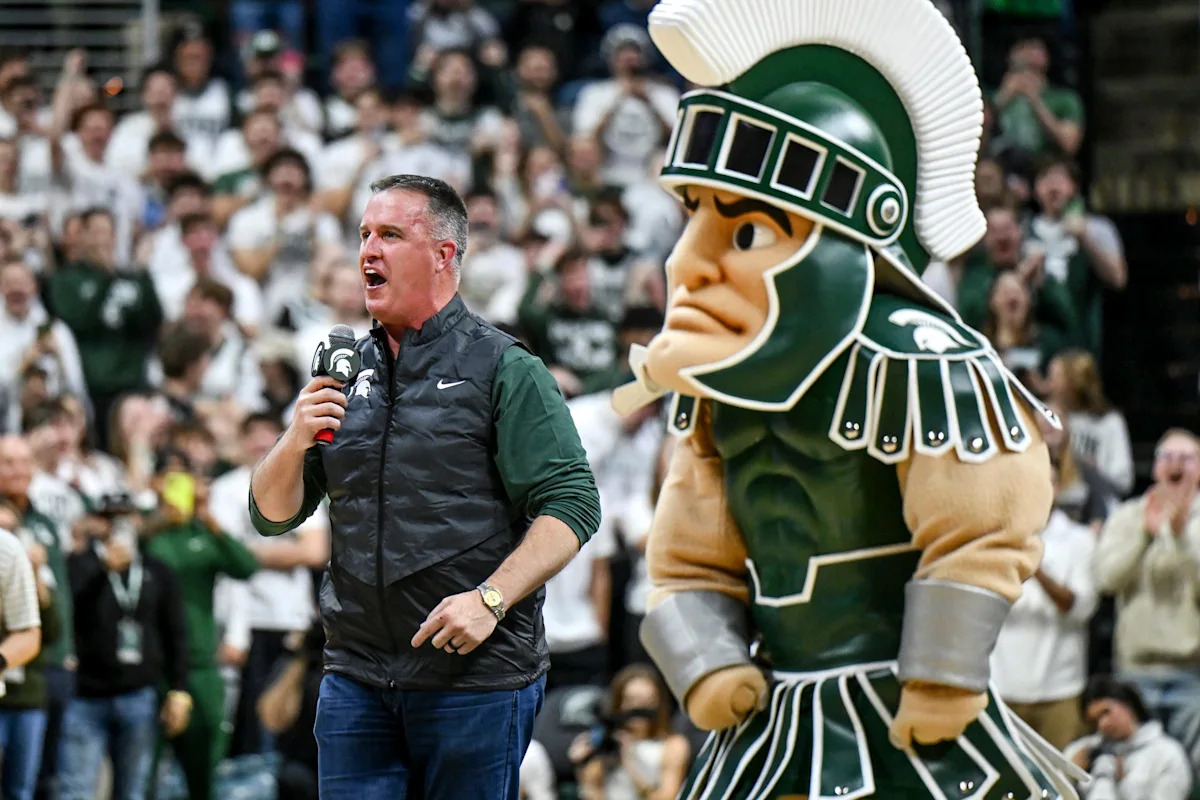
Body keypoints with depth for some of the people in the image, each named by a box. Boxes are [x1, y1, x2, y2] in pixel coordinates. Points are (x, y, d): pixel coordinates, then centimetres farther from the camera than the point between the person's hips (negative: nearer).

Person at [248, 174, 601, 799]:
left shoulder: (503, 369, -1)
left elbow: (570, 504, -9)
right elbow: (273, 515, 15)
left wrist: (490, 598, -20)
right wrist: (296, 440, -6)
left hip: (476, 674, -4)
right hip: (357, 673, 4)